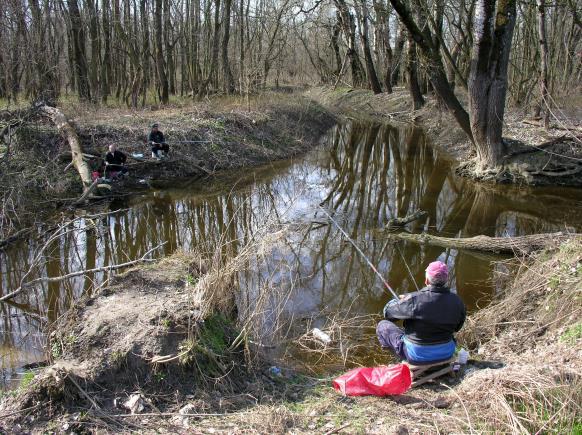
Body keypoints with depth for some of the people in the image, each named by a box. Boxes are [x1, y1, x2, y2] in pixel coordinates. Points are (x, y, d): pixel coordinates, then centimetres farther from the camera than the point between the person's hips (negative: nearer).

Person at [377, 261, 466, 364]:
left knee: (382, 326, 13)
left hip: (417, 356, -4)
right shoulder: (457, 302, -12)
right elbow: (457, 328, 6)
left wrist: (398, 301, 12)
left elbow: (388, 312, -11)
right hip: (447, 354, 5)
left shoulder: (414, 300, -26)